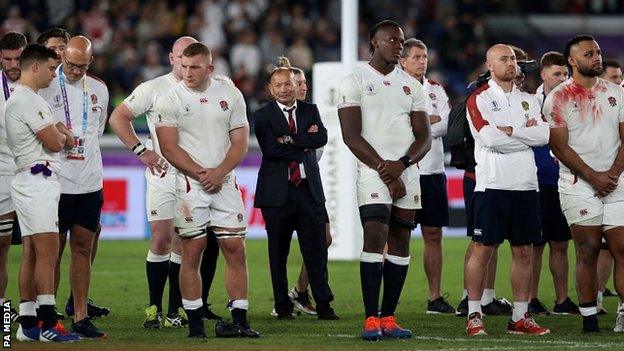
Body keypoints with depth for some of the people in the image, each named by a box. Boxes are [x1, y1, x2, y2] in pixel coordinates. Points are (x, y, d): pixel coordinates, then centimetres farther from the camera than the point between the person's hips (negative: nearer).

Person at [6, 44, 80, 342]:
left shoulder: (31, 99, 21)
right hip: (37, 180, -11)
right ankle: (47, 324, -19)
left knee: (32, 253, 9)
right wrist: (62, 134, 6)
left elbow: (59, 138, 21)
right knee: (47, 251, -14)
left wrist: (59, 134, 0)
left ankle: (27, 323, 9)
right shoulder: (26, 100, -14)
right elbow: (54, 142, -15)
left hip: (39, 181, 11)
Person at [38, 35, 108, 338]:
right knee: (54, 250, -2)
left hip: (90, 184, 4)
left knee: (83, 249, 5)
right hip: (57, 184, -4)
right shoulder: (45, 88, -4)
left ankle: (80, 316, 8)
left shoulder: (99, 90, 11)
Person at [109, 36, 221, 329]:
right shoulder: (154, 89, 0)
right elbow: (118, 117, 0)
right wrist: (141, 150, -8)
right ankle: (154, 307, 3)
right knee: (161, 240, -6)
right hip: (162, 176, -2)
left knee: (183, 244, 2)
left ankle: (175, 309, 7)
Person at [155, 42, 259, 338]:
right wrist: (201, 174, -13)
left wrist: (219, 173, -11)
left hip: (225, 182, 3)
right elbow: (169, 148, -6)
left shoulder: (230, 95, 6)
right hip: (189, 185, -2)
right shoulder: (170, 100, -2)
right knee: (192, 252, -3)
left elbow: (240, 142, 4)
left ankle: (239, 321, 2)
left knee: (236, 250, -2)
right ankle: (195, 323, 0)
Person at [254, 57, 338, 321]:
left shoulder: (310, 111, 11)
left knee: (316, 249, -1)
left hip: (309, 189, 2)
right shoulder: (263, 116, 2)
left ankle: (323, 304, 1)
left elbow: (322, 138, -6)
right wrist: (305, 142, -8)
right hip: (277, 190, -2)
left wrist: (290, 140, -13)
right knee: (278, 251, 3)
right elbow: (270, 148, -14)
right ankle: (283, 306, 10)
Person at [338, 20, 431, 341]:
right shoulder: (355, 82, -1)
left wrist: (401, 164, -10)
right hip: (373, 173, -5)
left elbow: (424, 137, 9)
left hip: (407, 174, 5)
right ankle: (371, 320, -14)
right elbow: (352, 136, -7)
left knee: (400, 241, 4)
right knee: (375, 237, -14)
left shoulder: (411, 86, 14)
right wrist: (384, 169, -12)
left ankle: (388, 317, 8)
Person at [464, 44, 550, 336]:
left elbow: (544, 135, 1)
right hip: (492, 184, -5)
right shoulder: (478, 99, -2)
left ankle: (520, 317, 12)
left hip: (525, 184, 5)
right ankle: (473, 316, 1)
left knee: (523, 251, 7)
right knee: (483, 249, -4)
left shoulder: (528, 99, 15)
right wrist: (526, 132, -4)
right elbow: (490, 139, -15)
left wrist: (509, 130, -8)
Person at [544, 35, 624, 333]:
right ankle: (589, 317, -2)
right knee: (588, 250, -5)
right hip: (578, 184, -3)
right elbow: (560, 146, -6)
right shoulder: (558, 98, -1)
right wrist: (593, 177, -12)